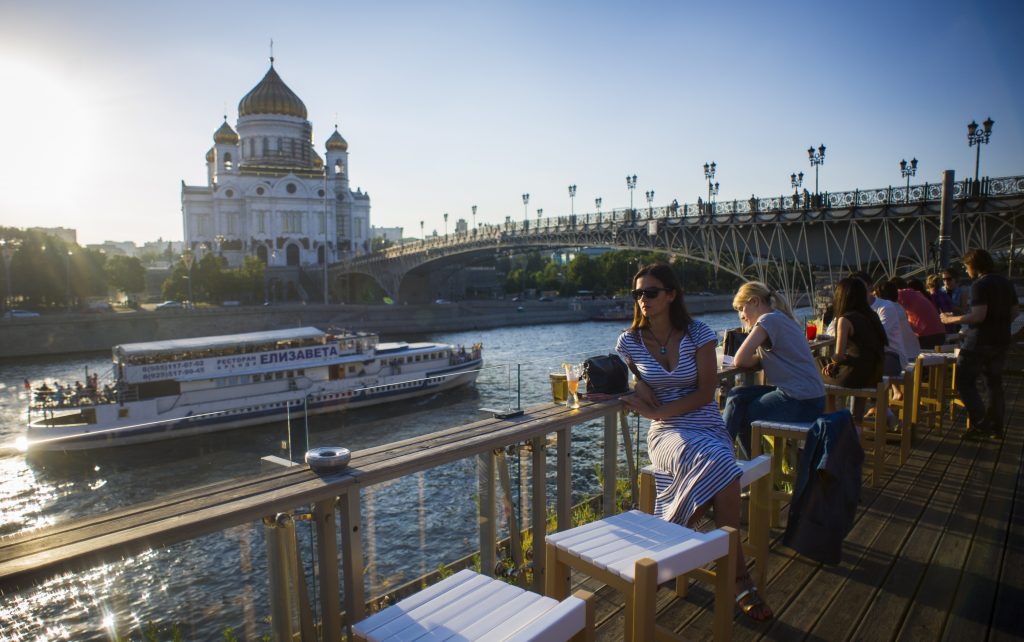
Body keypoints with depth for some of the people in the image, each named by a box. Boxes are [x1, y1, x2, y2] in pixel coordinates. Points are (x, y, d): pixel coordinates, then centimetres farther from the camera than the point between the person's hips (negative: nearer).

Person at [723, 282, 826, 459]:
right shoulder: (781, 319, 17)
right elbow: (763, 359, 17)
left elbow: (739, 360, -16)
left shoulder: (769, 319, -13)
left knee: (740, 414, -1)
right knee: (736, 396, 2)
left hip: (802, 402, -9)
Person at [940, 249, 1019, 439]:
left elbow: (978, 315, -24)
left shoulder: (980, 285, -16)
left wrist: (951, 319, -14)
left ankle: (981, 425, -9)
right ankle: (995, 427, 21)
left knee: (964, 383, -3)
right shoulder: (1006, 283, 11)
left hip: (979, 342, -9)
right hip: (1001, 342, 9)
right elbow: (1014, 312, 16)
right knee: (995, 383, 16)